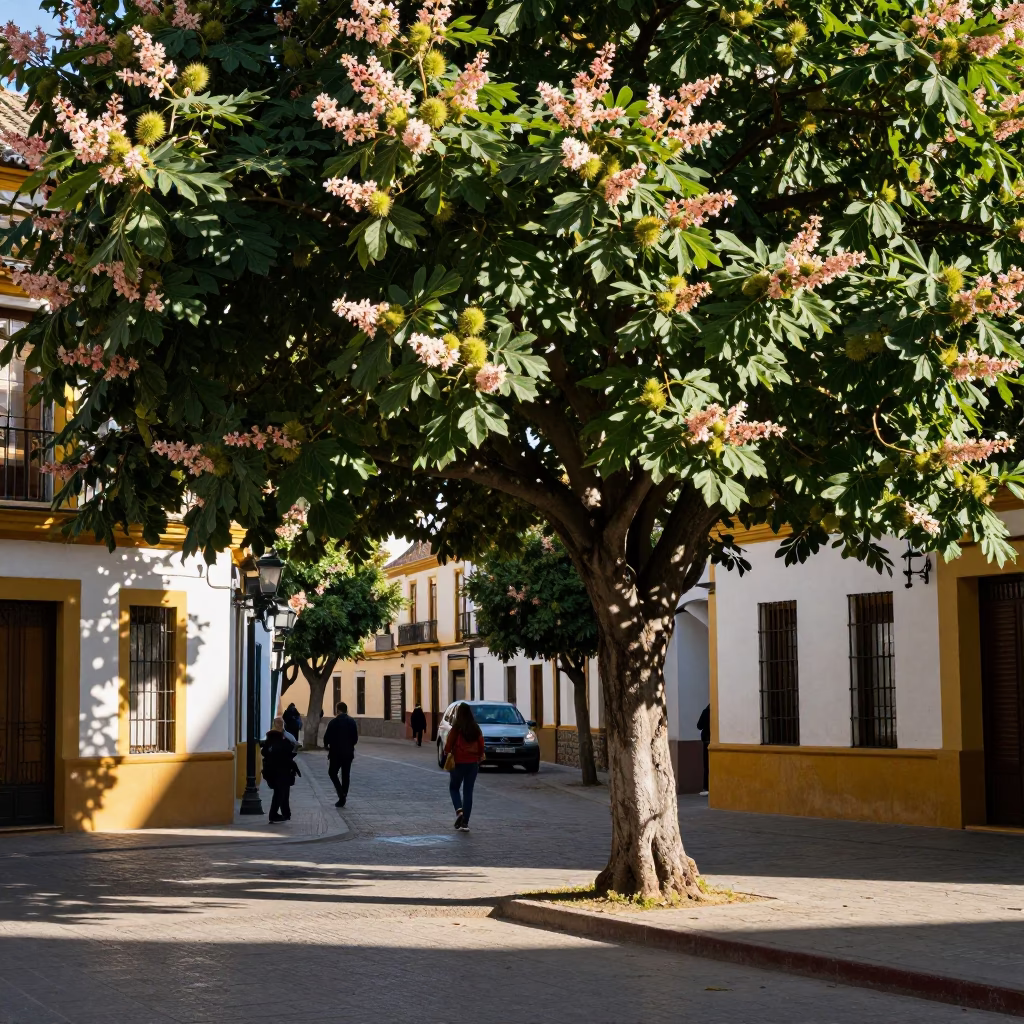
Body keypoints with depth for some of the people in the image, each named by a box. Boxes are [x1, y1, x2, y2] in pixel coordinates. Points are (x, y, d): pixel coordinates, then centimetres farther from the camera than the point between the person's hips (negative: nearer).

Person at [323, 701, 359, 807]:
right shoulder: (352, 722, -1)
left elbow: (327, 737, -9)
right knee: (346, 775, 10)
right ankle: (343, 798, 10)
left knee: (332, 772, 11)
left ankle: (341, 793, -9)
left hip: (336, 752, -3)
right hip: (348, 752, 3)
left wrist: (327, 746, 11)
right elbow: (355, 738, 0)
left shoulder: (333, 722, -10)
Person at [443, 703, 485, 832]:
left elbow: (449, 743, -10)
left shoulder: (456, 727, -10)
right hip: (473, 763, 3)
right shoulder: (476, 728, 2)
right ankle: (465, 822, 5)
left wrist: (447, 753, 8)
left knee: (454, 787, 16)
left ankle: (459, 809, -10)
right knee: (468, 791, 8)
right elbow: (481, 744, 4)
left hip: (459, 762, -3)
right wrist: (480, 756, 17)